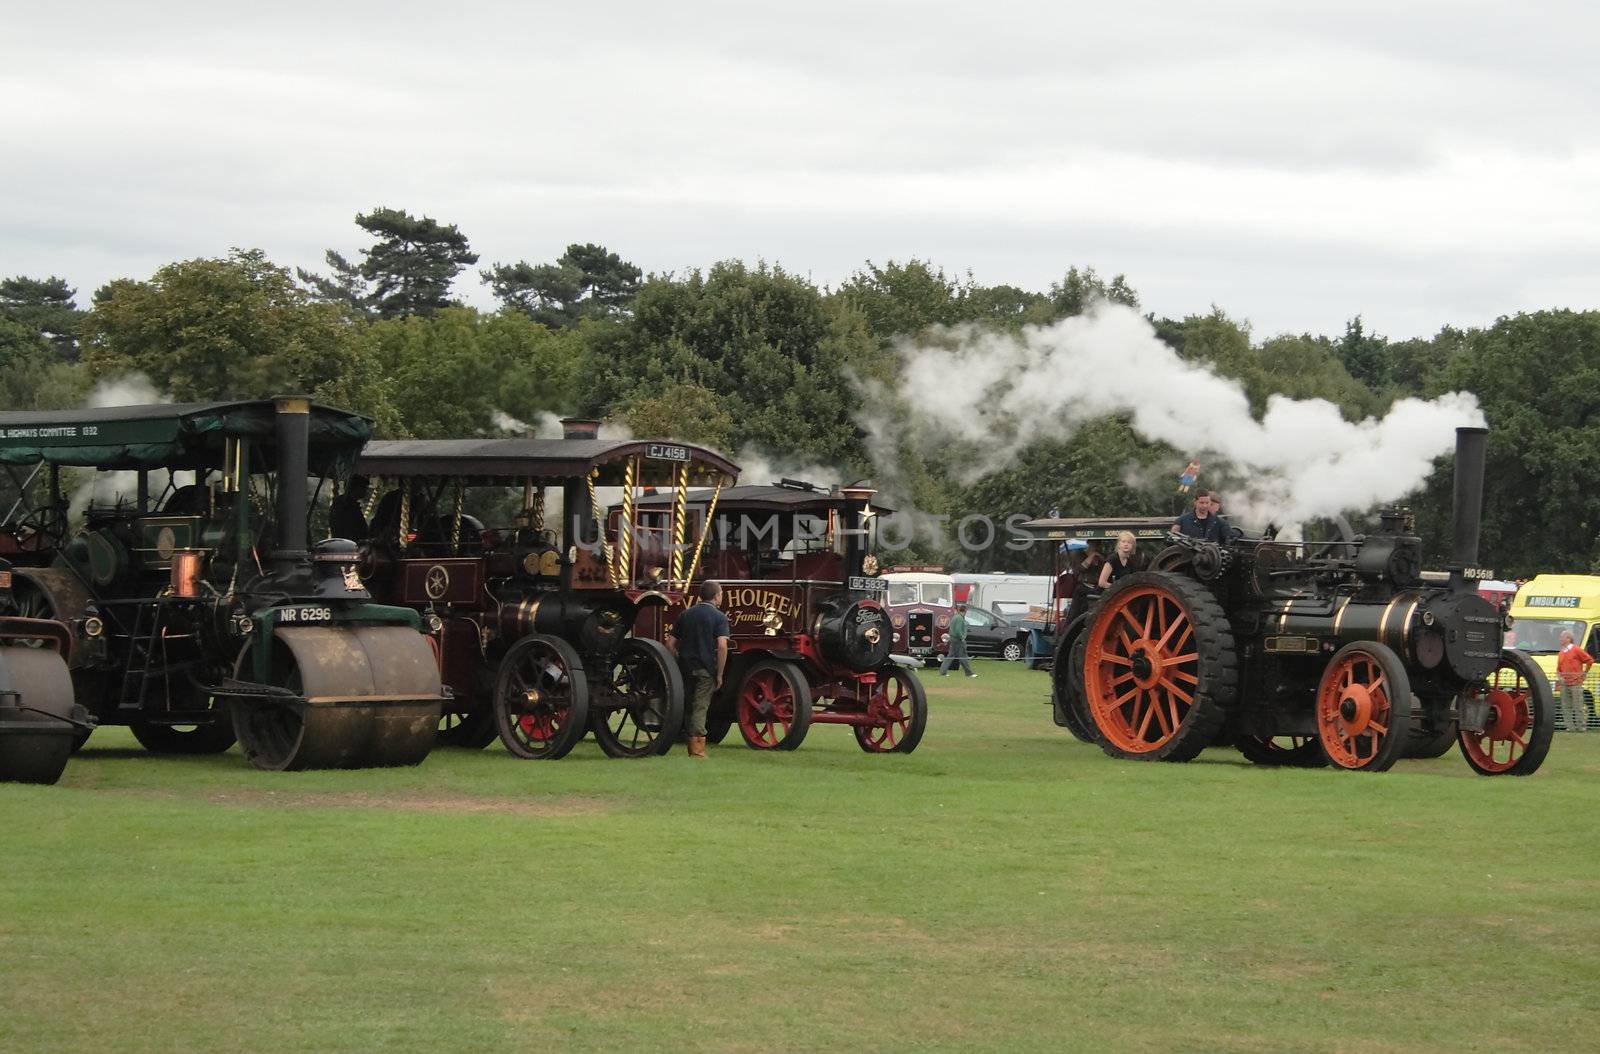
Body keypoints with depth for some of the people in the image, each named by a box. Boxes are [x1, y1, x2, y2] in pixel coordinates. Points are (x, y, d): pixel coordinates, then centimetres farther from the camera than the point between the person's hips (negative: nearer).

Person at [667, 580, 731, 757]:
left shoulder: (685, 615, 13)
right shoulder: (719, 617, -4)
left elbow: (670, 642, 10)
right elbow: (722, 646, -15)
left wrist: (676, 667, 14)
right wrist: (719, 675, -10)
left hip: (685, 667, 5)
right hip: (706, 669, -5)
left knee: (687, 707, 15)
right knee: (700, 708, -3)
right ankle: (697, 749, -5)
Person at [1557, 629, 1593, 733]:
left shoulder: (1576, 650, -4)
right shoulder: (1561, 653, 15)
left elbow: (1590, 660, -4)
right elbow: (1558, 669, 22)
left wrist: (1584, 673, -1)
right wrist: (1560, 677, 3)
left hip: (1576, 683, -7)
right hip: (1564, 684, 7)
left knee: (1578, 706, -5)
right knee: (1566, 707, 4)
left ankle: (1581, 726, -1)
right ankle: (1570, 726, 8)